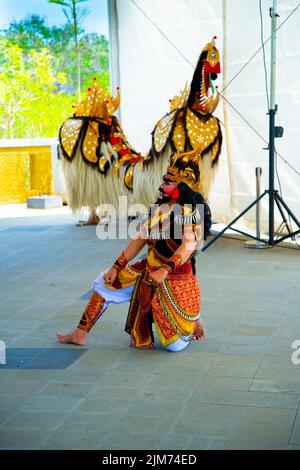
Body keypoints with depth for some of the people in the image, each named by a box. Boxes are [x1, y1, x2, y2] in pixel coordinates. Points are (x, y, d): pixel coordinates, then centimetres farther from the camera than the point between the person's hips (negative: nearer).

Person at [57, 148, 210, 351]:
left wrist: (165, 270, -41)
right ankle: (80, 334, 15)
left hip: (175, 277, -7)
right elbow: (141, 239, 8)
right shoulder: (161, 207, 6)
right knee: (104, 284, 8)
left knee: (174, 345, -5)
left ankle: (193, 321, 28)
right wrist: (116, 268, 5)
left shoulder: (190, 210, -16)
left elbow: (189, 245, -30)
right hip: (149, 271, 8)